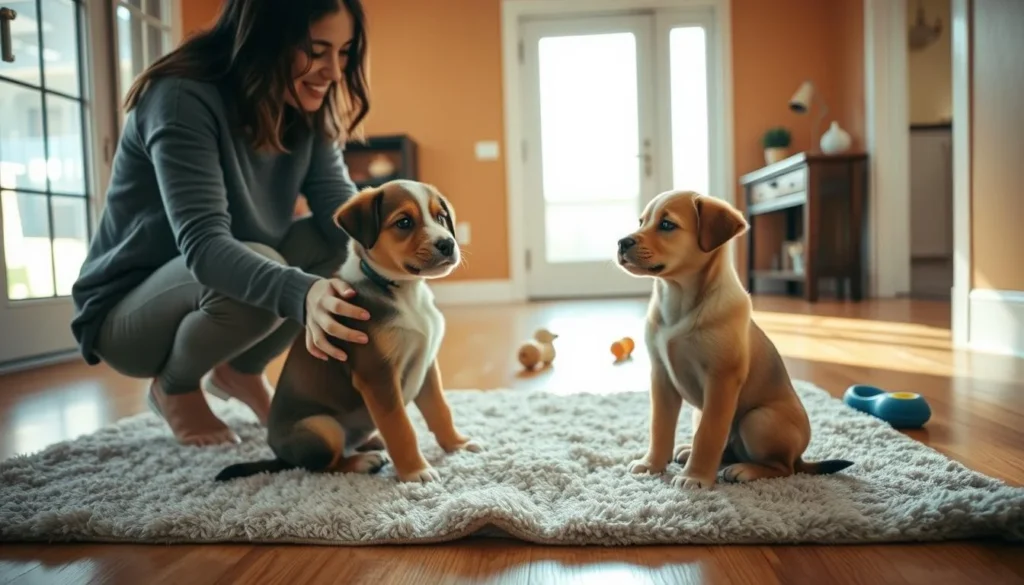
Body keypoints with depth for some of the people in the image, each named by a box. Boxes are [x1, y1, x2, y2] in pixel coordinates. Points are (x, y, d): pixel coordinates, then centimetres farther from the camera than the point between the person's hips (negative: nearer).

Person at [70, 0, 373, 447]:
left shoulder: (306, 112, -5)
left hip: (214, 304, 6)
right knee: (253, 271, -36)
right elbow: (203, 243, -38)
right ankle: (174, 388, -3)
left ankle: (241, 372, 4)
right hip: (125, 316, -6)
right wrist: (300, 293, -56)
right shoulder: (182, 99, -26)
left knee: (349, 244, -14)